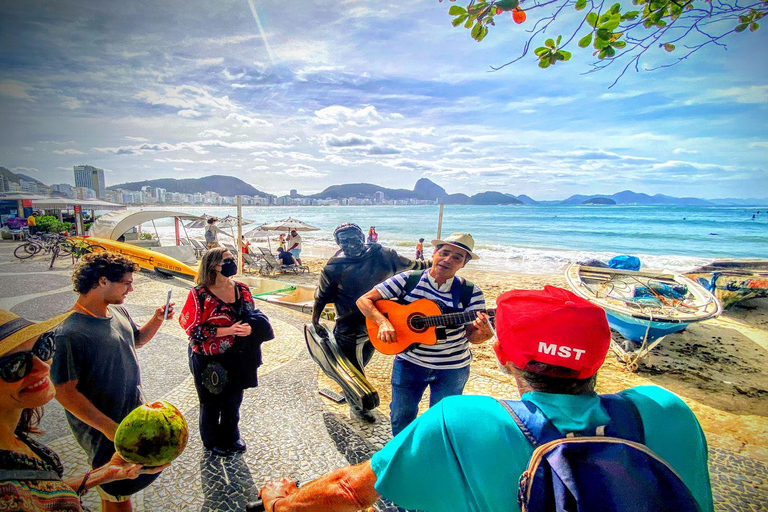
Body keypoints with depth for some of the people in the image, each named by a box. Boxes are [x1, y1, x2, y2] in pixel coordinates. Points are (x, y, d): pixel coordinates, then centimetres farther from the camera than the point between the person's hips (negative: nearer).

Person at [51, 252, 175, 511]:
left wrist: (157, 319, -5)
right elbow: (65, 392, -24)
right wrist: (110, 428, -24)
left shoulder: (118, 311, -4)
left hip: (136, 415, 7)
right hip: (105, 432, -7)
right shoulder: (70, 332, -28)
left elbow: (137, 339, 15)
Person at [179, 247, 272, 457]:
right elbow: (194, 329, -17)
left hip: (236, 358, 4)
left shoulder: (242, 289, -2)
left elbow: (254, 316, 7)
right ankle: (212, 442, 41)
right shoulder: (199, 294, -16)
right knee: (211, 402, 16)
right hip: (209, 361, -4)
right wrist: (228, 331, -25)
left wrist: (251, 327, -17)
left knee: (233, 400, 20)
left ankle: (231, 437, 44)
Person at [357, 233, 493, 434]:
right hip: (409, 362, 1)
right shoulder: (407, 280, -12)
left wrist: (484, 331, -33)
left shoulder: (470, 293, -10)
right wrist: (383, 322, -28)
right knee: (401, 420, 15)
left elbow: (472, 336, -10)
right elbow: (364, 300, -11)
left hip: (452, 368, 0)